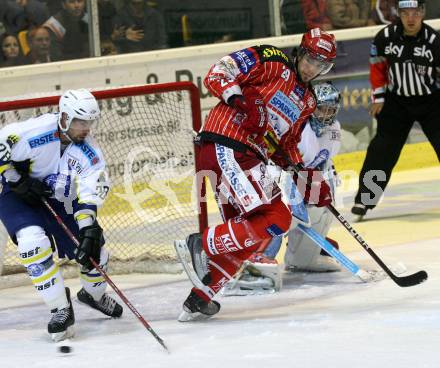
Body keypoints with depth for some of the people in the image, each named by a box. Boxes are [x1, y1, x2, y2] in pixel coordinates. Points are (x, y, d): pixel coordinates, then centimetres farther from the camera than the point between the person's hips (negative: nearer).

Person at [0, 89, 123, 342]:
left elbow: (91, 192, -24)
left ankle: (94, 294, 34)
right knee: (35, 242, -31)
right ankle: (61, 309, -18)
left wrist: (90, 228, -37)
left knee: (93, 250, -1)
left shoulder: (90, 153, -15)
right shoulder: (36, 131, -29)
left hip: (60, 202, 4)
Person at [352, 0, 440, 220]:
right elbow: (377, 66, 5)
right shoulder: (386, 37, -11)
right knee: (382, 149, 0)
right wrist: (378, 97, 6)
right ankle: (364, 199, 10)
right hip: (397, 101, 2)